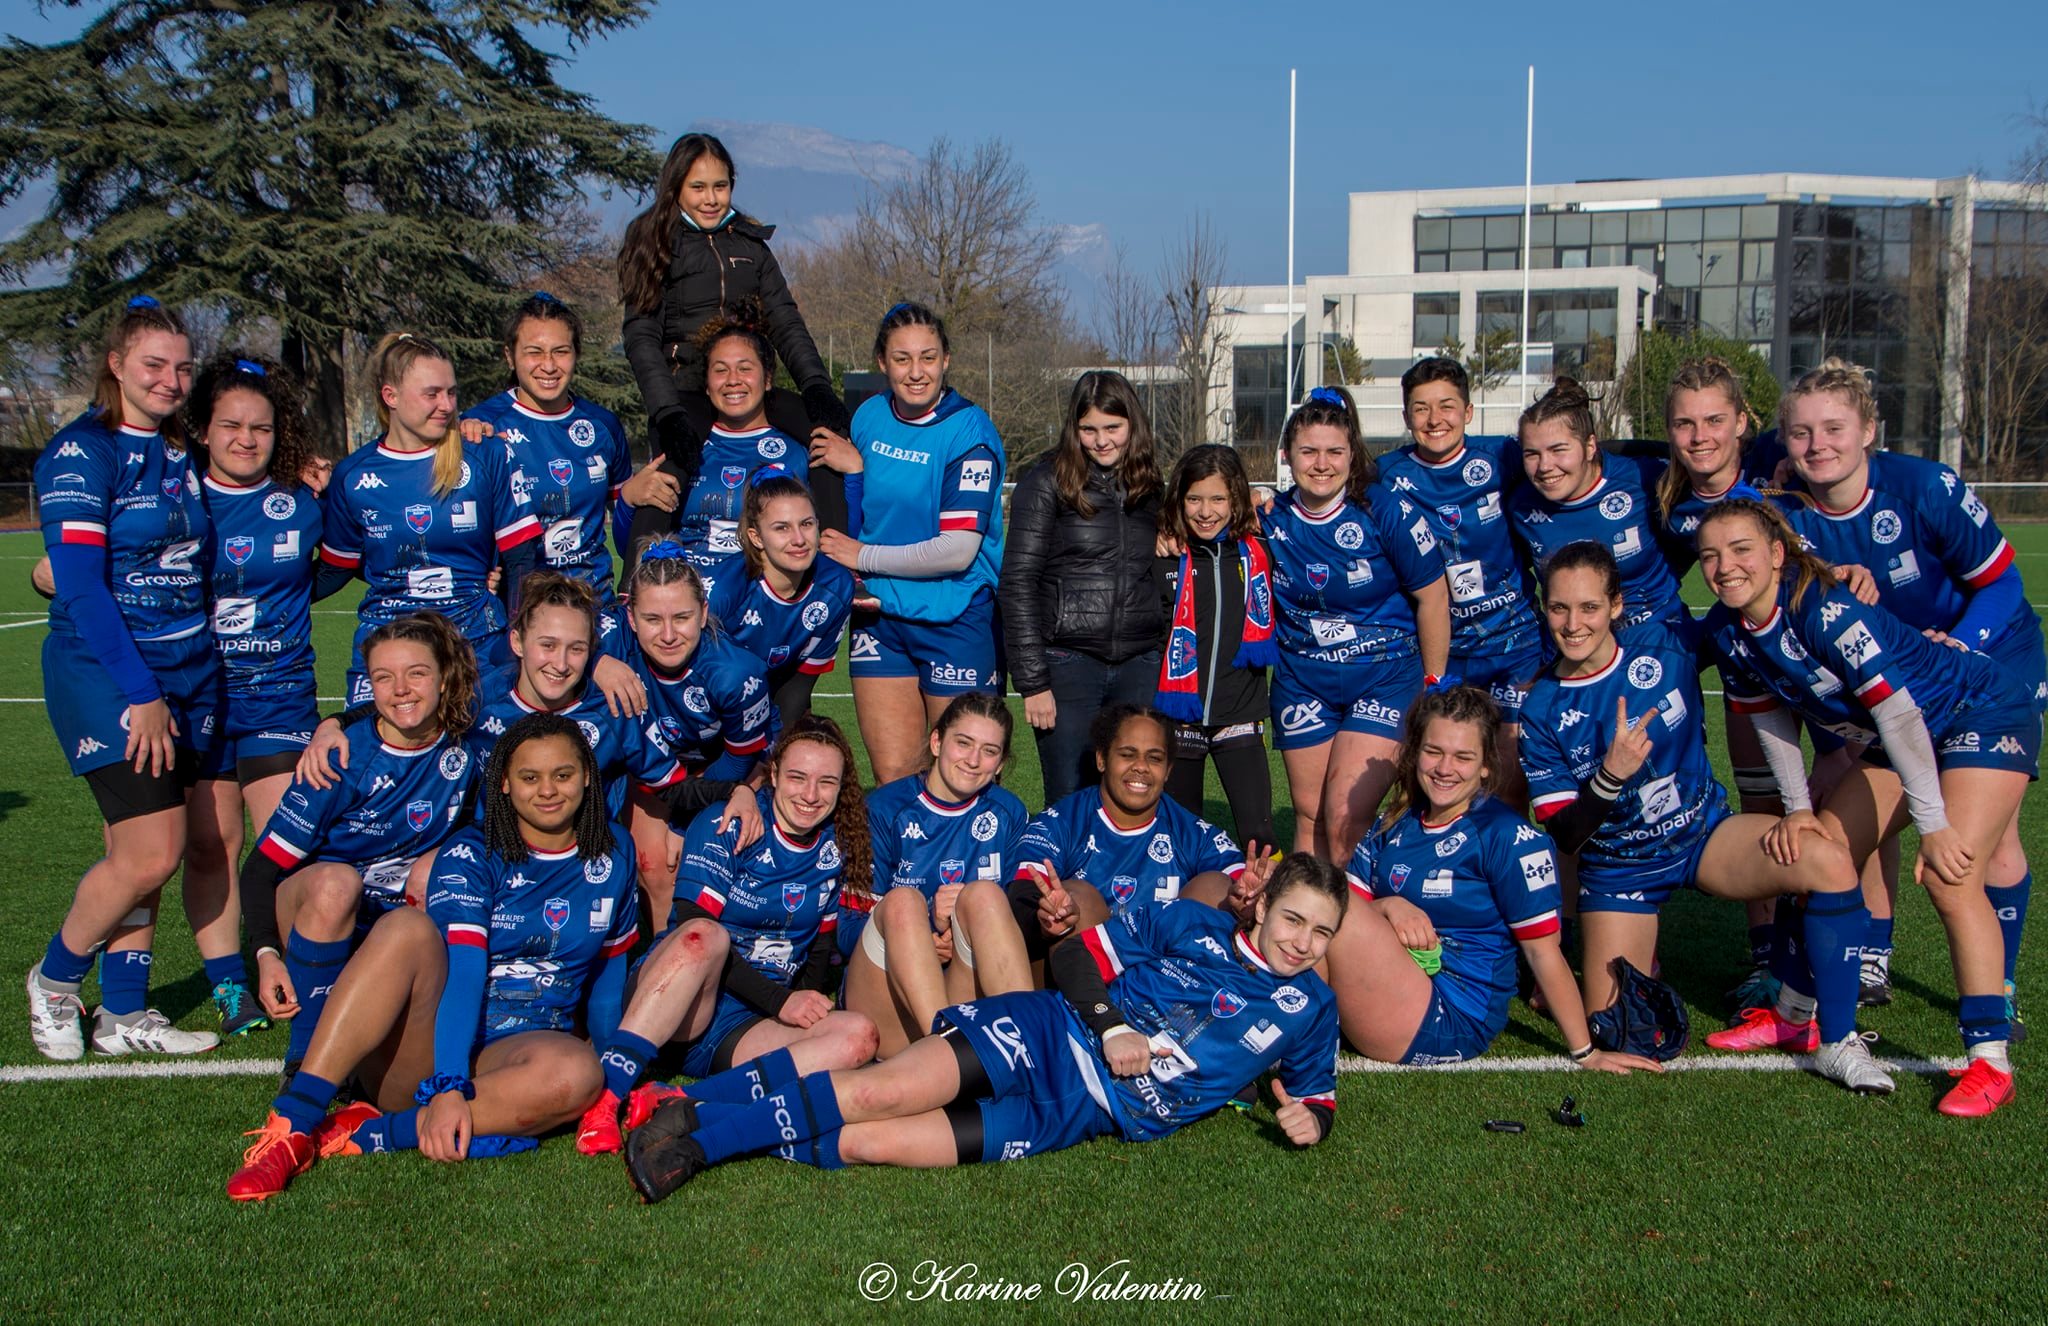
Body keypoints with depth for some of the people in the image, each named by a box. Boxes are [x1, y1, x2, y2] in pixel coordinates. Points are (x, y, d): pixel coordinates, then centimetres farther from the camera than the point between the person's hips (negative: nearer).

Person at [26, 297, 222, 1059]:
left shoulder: (177, 455, 13)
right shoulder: (81, 453, -9)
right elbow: (81, 585, -15)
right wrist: (139, 693, -17)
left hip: (187, 675, 7)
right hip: (105, 677, -6)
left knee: (141, 859, 8)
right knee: (151, 856, -9)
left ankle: (122, 1016, 19)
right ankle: (53, 980, 15)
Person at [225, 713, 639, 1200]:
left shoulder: (613, 856, 8)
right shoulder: (471, 855, -3)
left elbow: (609, 969, 19)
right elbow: (461, 972, -18)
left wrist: (614, 1068, 13)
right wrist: (448, 1087, -31)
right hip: (421, 1057, -1)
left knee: (575, 1073, -37)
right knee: (406, 928, -32)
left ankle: (363, 1133, -30)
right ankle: (292, 1126, -38)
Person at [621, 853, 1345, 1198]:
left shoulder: (1309, 1009, 12)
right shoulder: (1190, 925, 8)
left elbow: (1314, 1089, 23)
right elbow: (1080, 955, 8)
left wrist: (1309, 1116, 0)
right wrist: (1111, 1026, -8)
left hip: (1077, 1117, 0)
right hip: (1049, 1035, 0)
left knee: (873, 1144, -19)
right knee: (881, 1093, -27)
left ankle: (704, 1139, -12)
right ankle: (696, 1109, -13)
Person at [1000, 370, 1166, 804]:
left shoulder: (1147, 484, 12)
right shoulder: (1046, 483, -3)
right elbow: (1017, 583, -6)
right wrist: (1032, 682, -10)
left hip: (1138, 667, 4)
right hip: (1069, 665, -4)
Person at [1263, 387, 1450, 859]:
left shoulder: (1388, 513, -14)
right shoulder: (1269, 519, -4)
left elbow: (1432, 598, -5)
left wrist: (1432, 690, 0)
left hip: (1386, 678, -4)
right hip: (1303, 682, 4)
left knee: (1346, 819, -15)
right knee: (1309, 817, 8)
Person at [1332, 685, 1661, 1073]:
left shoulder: (1507, 836, -10)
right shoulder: (1395, 823, 8)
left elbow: (1543, 950, -9)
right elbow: (1349, 916, 7)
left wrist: (1586, 1053, -6)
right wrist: (1389, 906, -15)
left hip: (1451, 1024, -6)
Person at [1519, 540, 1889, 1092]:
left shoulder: (1667, 649, -10)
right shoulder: (1541, 714, -12)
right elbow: (1564, 835, -12)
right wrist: (1610, 777, -31)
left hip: (1704, 834, 1)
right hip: (1619, 869, 0)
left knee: (1825, 859, -28)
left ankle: (1833, 1039, -13)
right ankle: (1635, 959, 30)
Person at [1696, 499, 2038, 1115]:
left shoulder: (1827, 610, -32)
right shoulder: (1726, 629, -10)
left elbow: (1898, 713, -31)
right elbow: (1769, 715, 4)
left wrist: (1933, 825, -29)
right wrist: (1799, 809, 0)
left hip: (1984, 718, -8)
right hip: (1892, 741, 8)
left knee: (1950, 876, -22)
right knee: (1816, 854, 4)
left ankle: (1989, 1062, -17)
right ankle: (1794, 1015, 20)